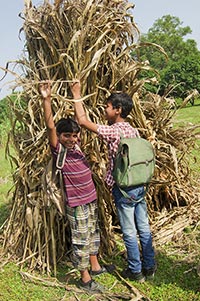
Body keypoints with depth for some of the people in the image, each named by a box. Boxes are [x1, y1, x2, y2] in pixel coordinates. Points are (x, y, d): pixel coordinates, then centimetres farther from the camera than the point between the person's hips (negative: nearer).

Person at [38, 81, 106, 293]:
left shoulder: (76, 146, 2)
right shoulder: (58, 151, -15)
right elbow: (50, 126, -29)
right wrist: (46, 100, -38)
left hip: (91, 199, 7)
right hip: (76, 204, -7)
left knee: (93, 234, 21)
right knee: (81, 240, 5)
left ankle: (95, 266, 39)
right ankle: (85, 279, 19)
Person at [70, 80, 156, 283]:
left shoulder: (113, 131, -17)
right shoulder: (133, 131, 7)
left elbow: (83, 121, -15)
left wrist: (76, 95, -5)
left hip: (123, 188, -8)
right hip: (139, 186, 8)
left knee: (129, 233, 6)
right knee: (144, 228, 15)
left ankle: (135, 271, 20)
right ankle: (149, 267, 28)